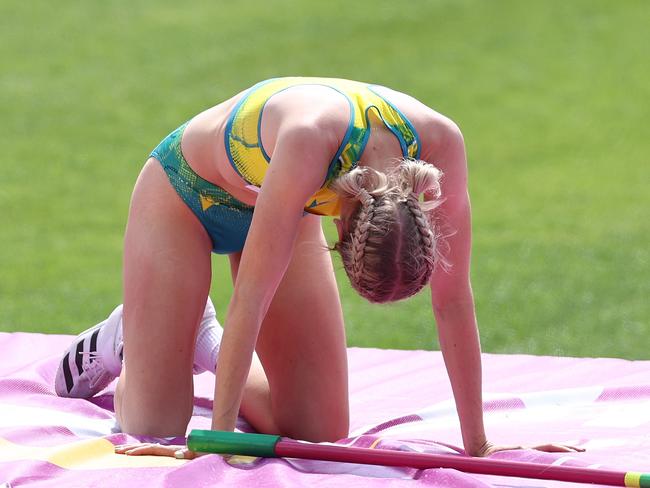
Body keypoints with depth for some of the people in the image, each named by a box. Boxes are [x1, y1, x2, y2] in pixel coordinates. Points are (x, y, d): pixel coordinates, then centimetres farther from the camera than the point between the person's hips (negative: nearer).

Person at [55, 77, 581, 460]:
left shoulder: (439, 141, -31)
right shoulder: (311, 138, -44)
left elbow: (454, 299, -21)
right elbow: (253, 294, -40)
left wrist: (477, 444, -17)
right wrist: (221, 431, -38)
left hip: (285, 206, 5)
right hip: (186, 192, -4)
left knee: (320, 434, -1)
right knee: (155, 431, -9)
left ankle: (210, 345, 24)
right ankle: (121, 343, 24)